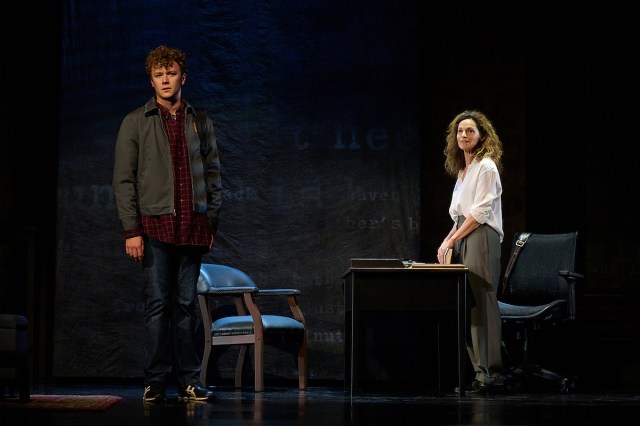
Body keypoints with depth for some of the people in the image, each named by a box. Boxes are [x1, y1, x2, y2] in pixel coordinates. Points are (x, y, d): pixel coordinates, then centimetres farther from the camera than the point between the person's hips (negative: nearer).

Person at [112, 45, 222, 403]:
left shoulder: (201, 123, 12)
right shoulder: (135, 123, 3)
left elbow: (213, 174, 15)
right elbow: (123, 180, 0)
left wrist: (212, 223, 7)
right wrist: (131, 230, -8)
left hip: (192, 227, 3)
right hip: (155, 225, -3)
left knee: (187, 304, 5)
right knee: (159, 303, -4)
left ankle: (189, 381, 9)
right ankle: (156, 383, 1)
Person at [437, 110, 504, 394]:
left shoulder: (486, 167, -4)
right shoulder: (462, 170, 21)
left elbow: (480, 212, -11)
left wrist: (452, 240, -11)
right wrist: (447, 241, 10)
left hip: (482, 238, -8)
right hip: (463, 240, 8)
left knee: (481, 305, -12)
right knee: (466, 307, 1)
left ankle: (490, 375, -12)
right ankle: (477, 370, 1)